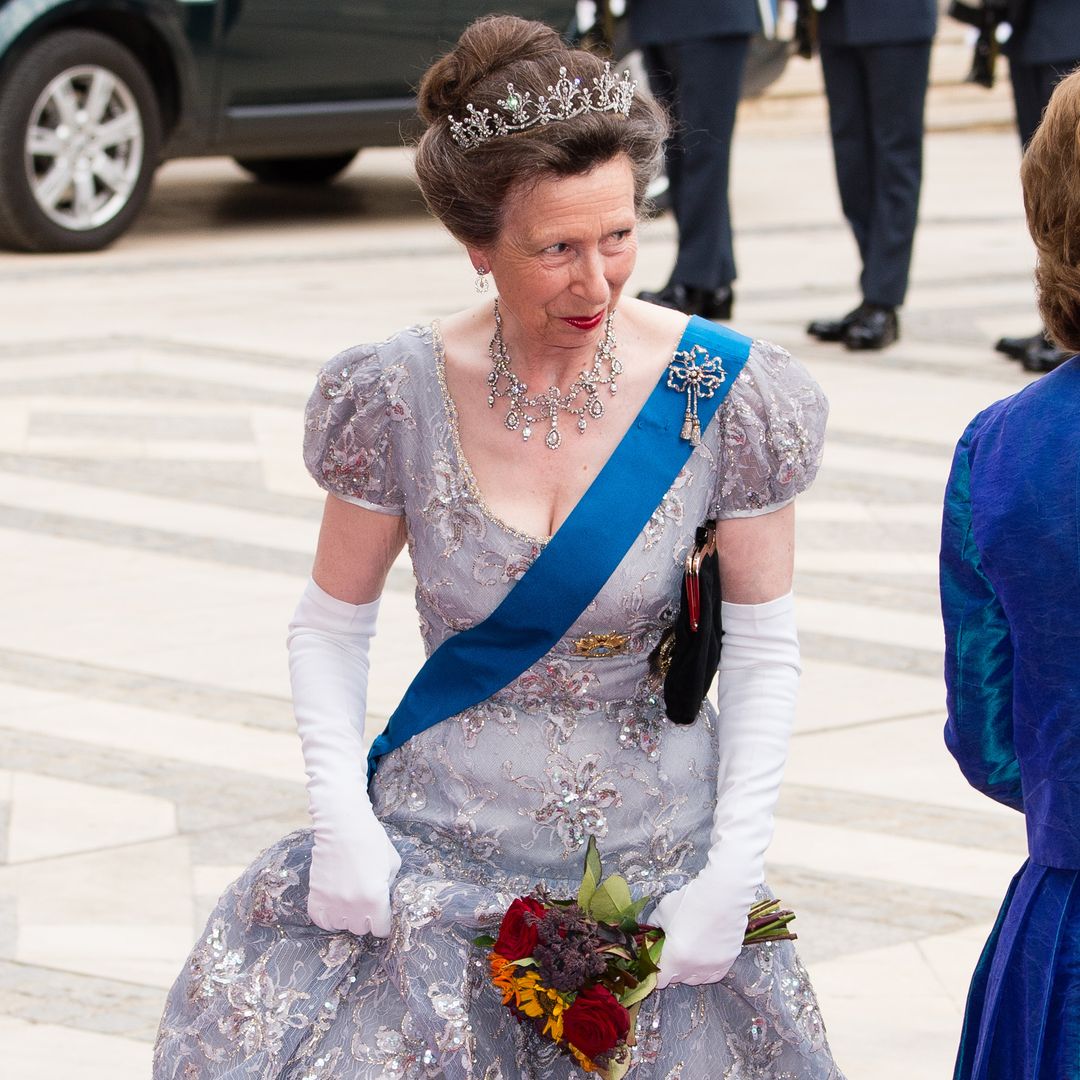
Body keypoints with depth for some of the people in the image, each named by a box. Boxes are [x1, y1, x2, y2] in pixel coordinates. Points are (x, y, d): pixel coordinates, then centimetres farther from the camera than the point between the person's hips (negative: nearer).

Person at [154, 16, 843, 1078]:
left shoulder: (724, 397, -11)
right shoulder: (401, 396, -10)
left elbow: (763, 650, -4)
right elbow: (330, 625, 1)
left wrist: (732, 873, -10)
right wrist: (342, 819, -11)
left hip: (654, 866, 0)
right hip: (433, 858, 1)